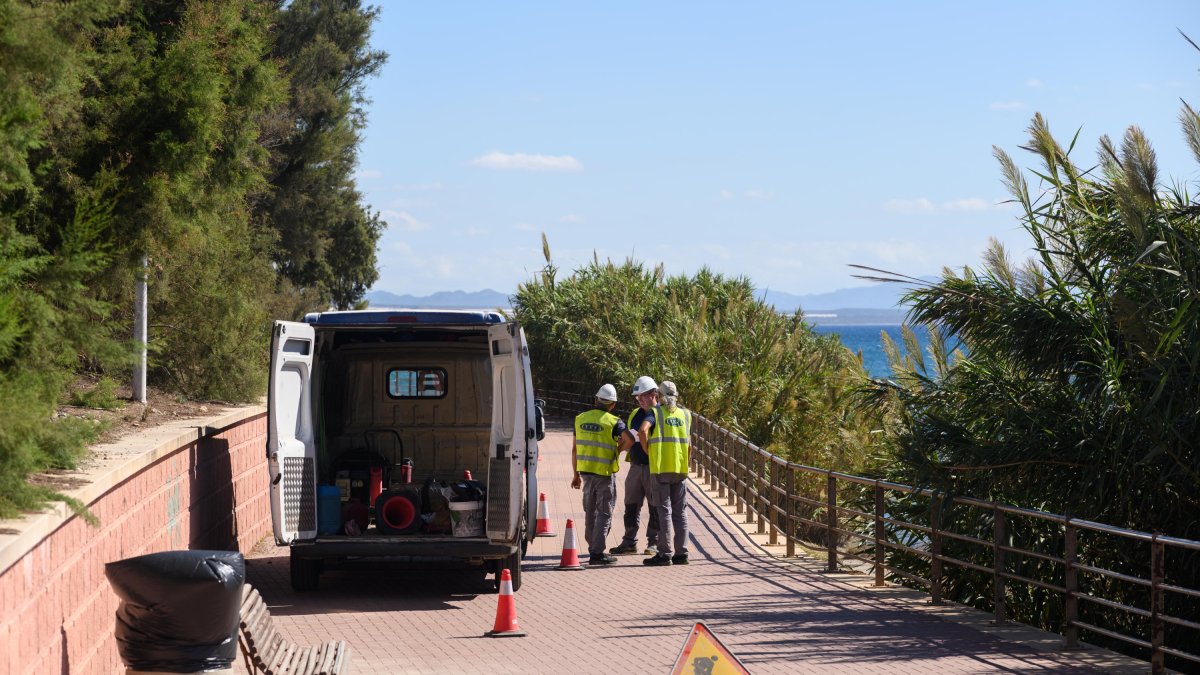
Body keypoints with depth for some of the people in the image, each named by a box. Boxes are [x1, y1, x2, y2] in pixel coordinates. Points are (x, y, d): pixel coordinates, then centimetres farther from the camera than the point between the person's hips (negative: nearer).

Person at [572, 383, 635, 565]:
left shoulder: (580, 419, 6)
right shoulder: (613, 422, -9)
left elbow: (575, 449, 9)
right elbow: (629, 440, -24)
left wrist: (576, 474, 16)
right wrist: (618, 449, -3)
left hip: (586, 471, 5)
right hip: (605, 473, -5)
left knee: (590, 512, 17)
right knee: (604, 513, 0)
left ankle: (593, 549, 25)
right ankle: (597, 553, -4)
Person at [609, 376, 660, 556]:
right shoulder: (635, 414, 14)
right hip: (635, 466, 6)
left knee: (655, 507, 0)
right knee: (631, 506, 7)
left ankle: (654, 542, 7)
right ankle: (629, 542, 13)